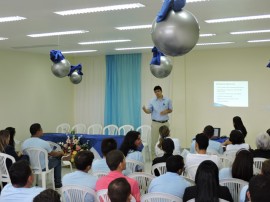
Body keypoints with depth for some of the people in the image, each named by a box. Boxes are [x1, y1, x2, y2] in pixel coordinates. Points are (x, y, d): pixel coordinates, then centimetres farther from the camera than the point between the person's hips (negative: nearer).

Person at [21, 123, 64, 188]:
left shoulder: (24, 143, -8)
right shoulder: (43, 143, -21)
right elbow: (53, 154, -4)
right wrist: (61, 153, 21)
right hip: (42, 167, -6)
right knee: (57, 159, 20)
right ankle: (57, 183, 29)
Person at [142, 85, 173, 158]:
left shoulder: (168, 100, 2)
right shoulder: (152, 101, 1)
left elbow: (170, 110, 9)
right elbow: (149, 111, -5)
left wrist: (166, 111, -13)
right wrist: (145, 109, -27)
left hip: (165, 123, 1)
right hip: (155, 123, -1)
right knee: (154, 140, -2)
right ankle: (153, 156, 5)